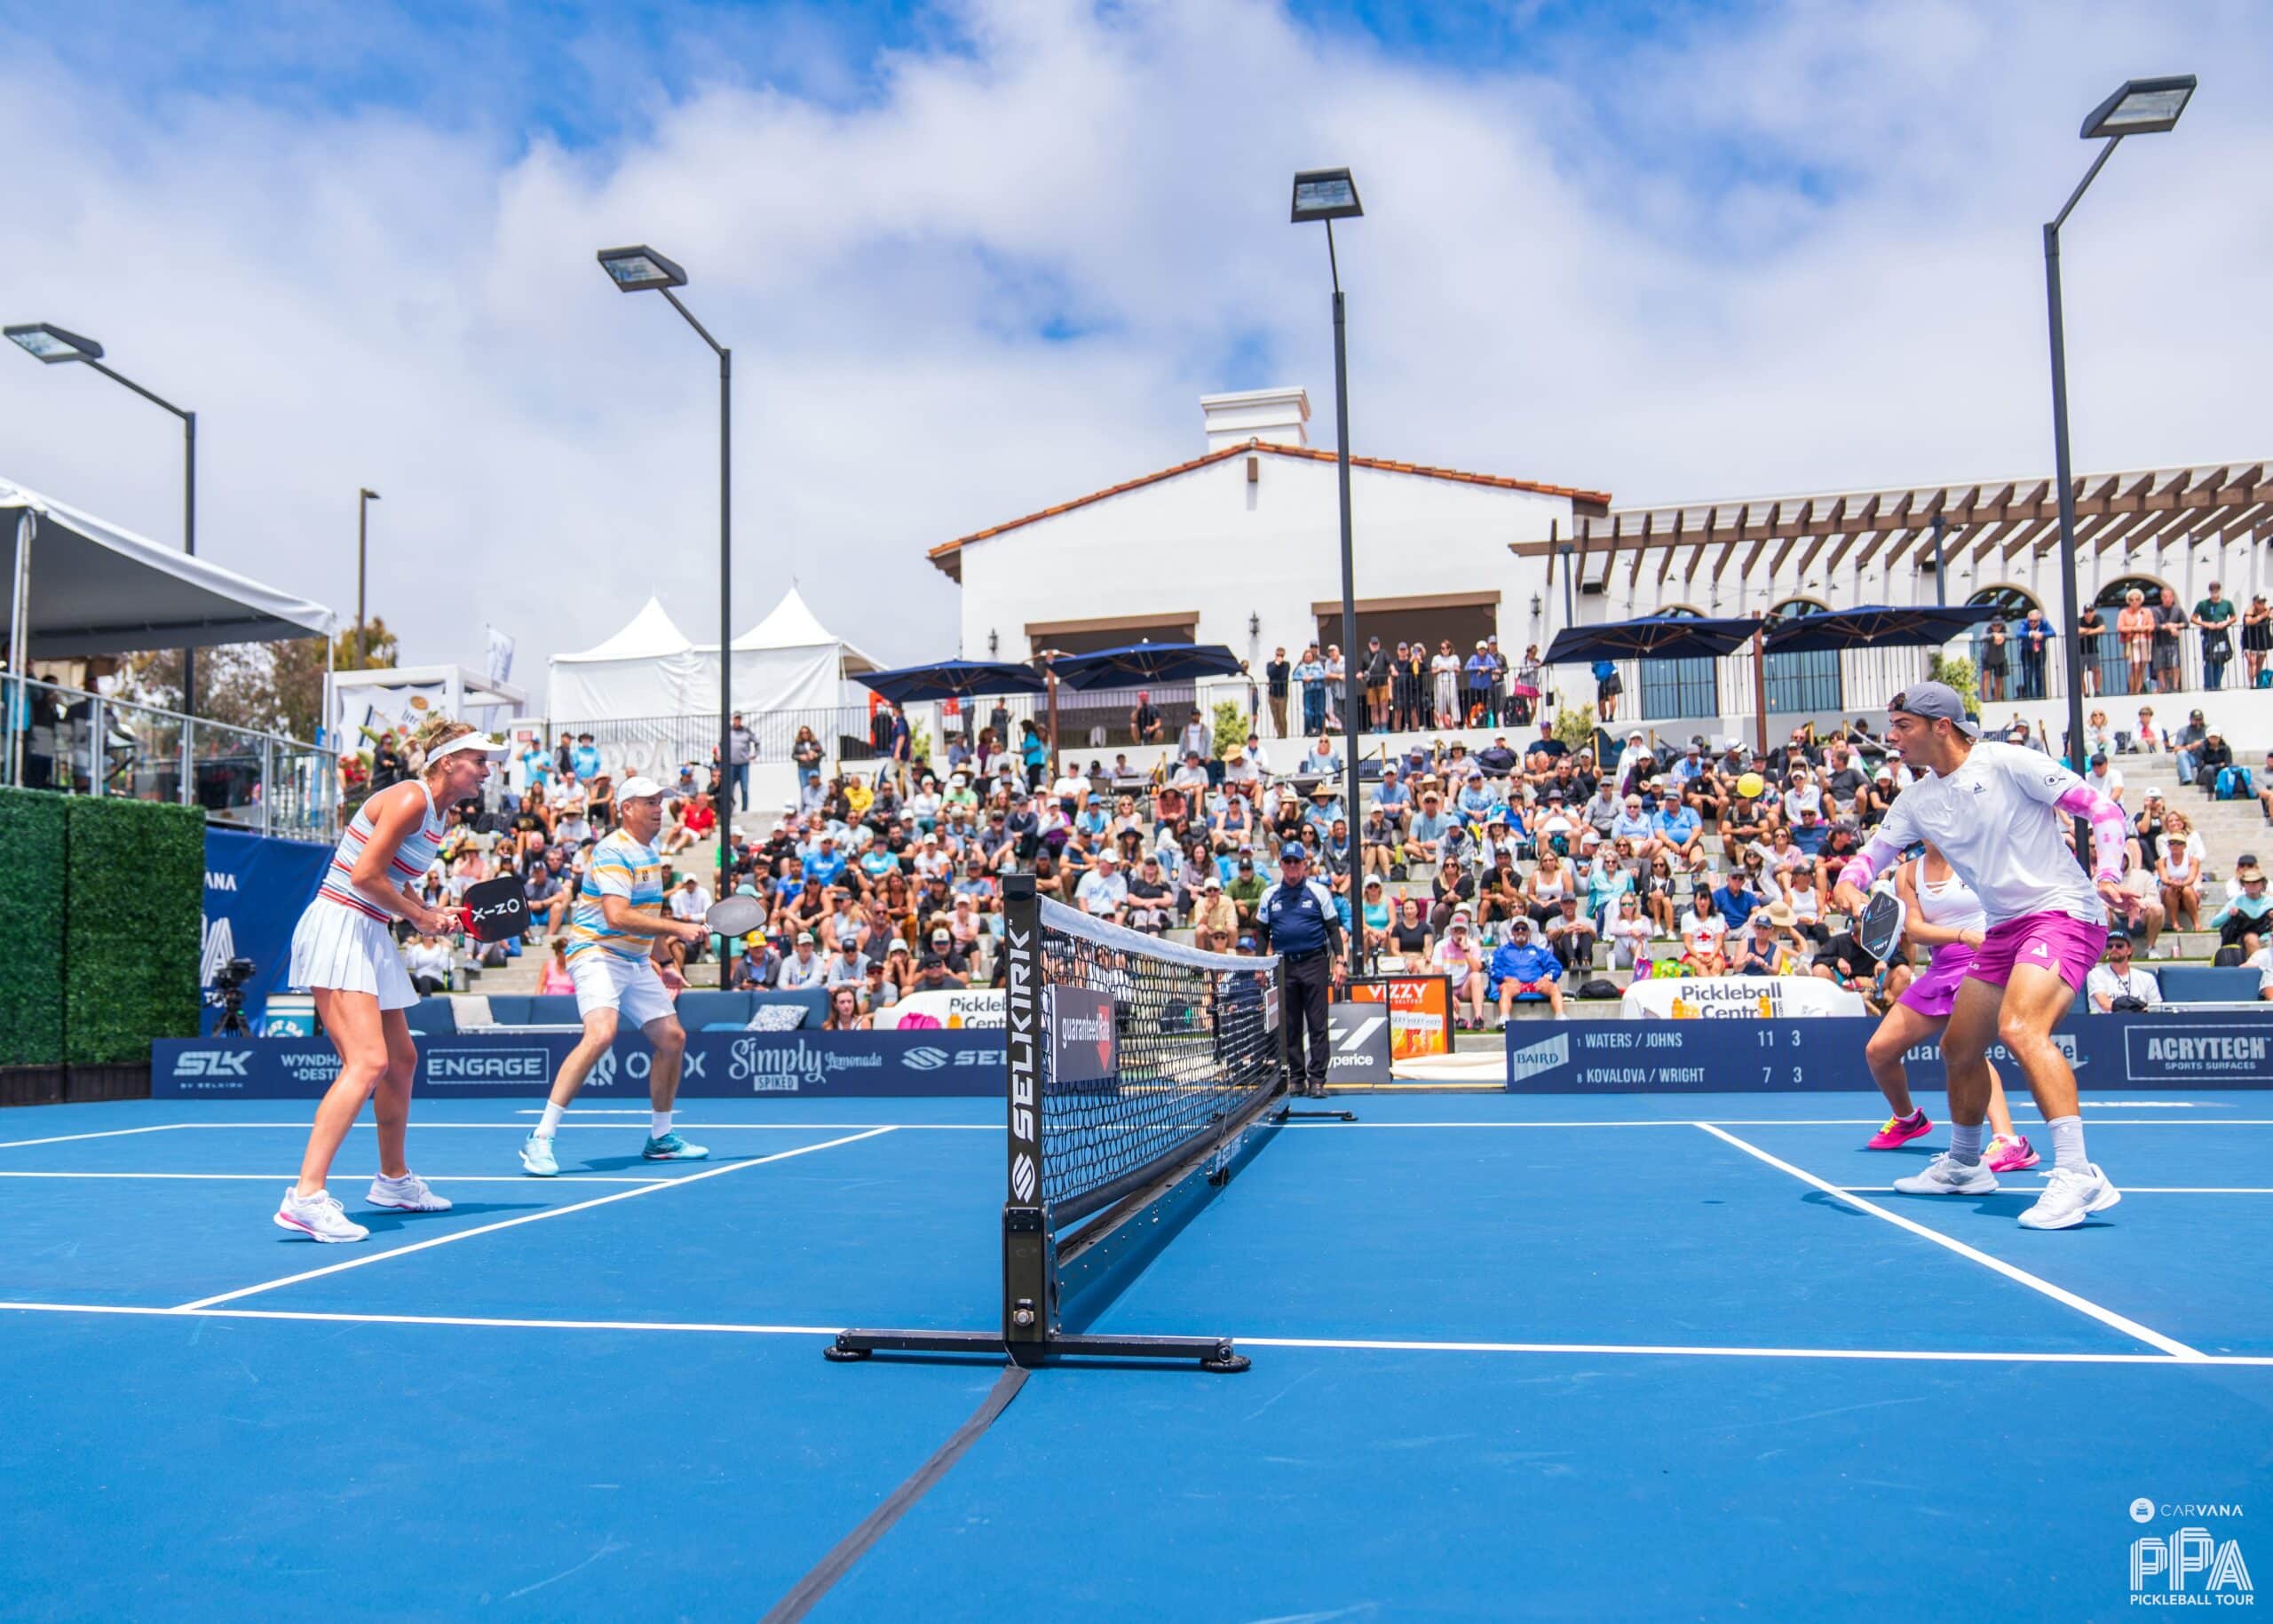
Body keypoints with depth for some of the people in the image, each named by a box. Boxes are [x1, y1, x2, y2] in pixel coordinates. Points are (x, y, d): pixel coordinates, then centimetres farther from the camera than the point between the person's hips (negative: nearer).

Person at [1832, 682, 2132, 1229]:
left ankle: (2077, 1176, -29)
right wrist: (1849, 882, -11)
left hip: (2062, 912, -8)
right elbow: (1873, 852, 13)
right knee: (1959, 1049, 13)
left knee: (2020, 1028, -30)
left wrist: (2107, 876, -24)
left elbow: (2103, 809, -8)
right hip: (2003, 929, 8)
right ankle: (1964, 1166, 34)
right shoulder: (1916, 802, 8)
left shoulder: (2007, 763, -11)